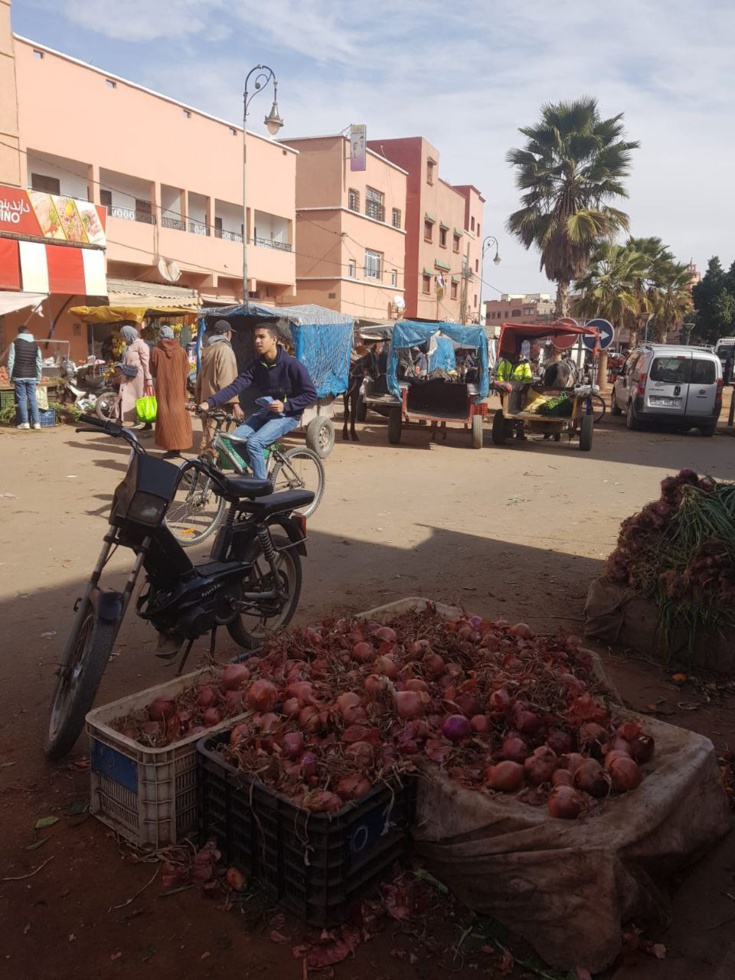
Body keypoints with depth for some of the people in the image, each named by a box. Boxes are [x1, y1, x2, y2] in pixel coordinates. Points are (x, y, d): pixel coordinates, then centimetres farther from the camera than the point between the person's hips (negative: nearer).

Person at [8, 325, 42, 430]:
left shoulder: (15, 343, -1)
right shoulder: (35, 345, 8)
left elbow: (11, 361, -2)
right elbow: (39, 363, 9)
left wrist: (10, 377, 4)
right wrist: (38, 379, 14)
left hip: (19, 376, -3)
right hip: (32, 377, 3)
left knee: (21, 399, 1)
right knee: (32, 399, 6)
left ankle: (25, 422, 0)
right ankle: (36, 422, 2)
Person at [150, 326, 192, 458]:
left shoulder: (156, 351, -7)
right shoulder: (181, 350, -3)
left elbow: (152, 372, 0)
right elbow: (186, 371, 2)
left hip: (162, 388, -2)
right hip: (178, 388, 2)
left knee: (165, 415, 3)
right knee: (178, 414, 10)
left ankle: (171, 447, 0)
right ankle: (178, 445, 11)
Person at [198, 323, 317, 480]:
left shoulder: (291, 365, -16)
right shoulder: (256, 364, 0)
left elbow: (311, 394, -12)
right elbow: (235, 386, -10)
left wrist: (285, 405, -22)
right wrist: (209, 402, -23)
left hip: (286, 415, -6)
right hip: (265, 411, 6)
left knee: (254, 442, -26)